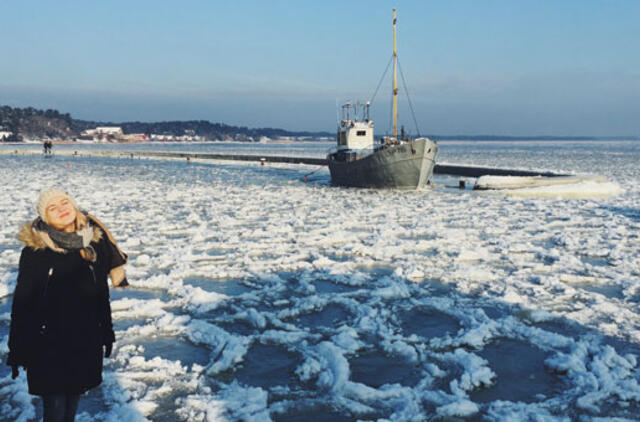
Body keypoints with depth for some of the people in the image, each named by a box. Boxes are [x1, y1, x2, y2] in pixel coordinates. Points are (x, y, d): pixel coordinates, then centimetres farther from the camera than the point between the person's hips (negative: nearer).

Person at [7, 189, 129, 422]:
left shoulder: (94, 239, 1)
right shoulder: (35, 250, -11)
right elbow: (22, 302, -7)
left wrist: (107, 331, 15)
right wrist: (17, 350, -6)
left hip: (87, 338, 4)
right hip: (49, 341, -4)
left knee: (74, 394, 16)